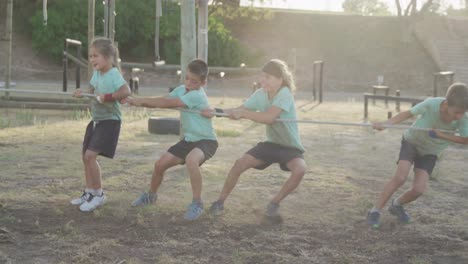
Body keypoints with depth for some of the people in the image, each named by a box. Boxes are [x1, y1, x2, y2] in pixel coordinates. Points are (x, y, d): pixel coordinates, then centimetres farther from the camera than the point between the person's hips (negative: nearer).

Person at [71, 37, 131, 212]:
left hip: (109, 121, -9)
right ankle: (90, 192, 26)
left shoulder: (114, 74, -18)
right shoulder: (97, 73, 6)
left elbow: (126, 91, -33)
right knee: (85, 155, 13)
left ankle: (98, 194, -3)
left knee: (90, 155, -16)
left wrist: (106, 97, -29)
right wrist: (82, 93, -4)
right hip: (96, 120, 9)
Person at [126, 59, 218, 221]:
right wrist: (140, 102, -21)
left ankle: (197, 203, -25)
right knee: (160, 164, 7)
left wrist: (142, 101, -22)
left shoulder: (197, 95, -25)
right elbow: (164, 101, -4)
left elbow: (167, 103, -27)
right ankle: (151, 195, 36)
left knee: (191, 160, -39)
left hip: (206, 140, -8)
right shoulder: (181, 90, 1)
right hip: (189, 139, 8)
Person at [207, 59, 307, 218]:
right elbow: (239, 112, -3)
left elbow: (269, 117, -36)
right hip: (271, 143, 5)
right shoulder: (260, 94, -5)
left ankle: (274, 204, -12)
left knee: (300, 169, -33)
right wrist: (217, 111, -19)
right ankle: (220, 202, 4)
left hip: (291, 147, -5)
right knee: (240, 164, -12)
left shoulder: (284, 94, -23)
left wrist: (243, 113, -31)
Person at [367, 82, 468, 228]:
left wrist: (441, 135, -30)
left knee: (419, 189, -10)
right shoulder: (431, 104, -33)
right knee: (400, 178, -20)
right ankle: (375, 211, -5)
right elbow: (409, 113, -21)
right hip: (412, 141, -2)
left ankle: (397, 205, 22)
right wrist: (386, 123, -32)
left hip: (429, 153, 2)